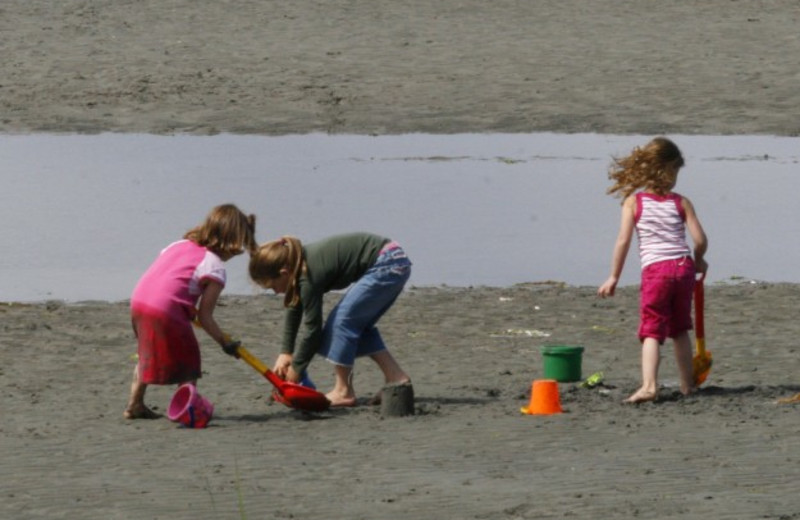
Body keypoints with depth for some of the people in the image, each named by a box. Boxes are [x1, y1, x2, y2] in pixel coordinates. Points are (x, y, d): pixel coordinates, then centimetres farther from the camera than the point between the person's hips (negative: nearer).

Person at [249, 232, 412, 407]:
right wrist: (286, 352, 20)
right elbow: (294, 310, 20)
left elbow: (312, 327, -14)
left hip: (386, 265, -10)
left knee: (342, 320, -9)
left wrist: (295, 368, -2)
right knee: (358, 325, 17)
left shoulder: (310, 277, -21)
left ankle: (343, 392, -3)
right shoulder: (298, 264, 7)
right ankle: (396, 377, 16)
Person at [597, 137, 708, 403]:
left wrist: (614, 277, 4)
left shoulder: (633, 202, 1)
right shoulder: (681, 203, 5)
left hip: (655, 271, -3)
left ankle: (649, 385, -24)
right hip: (683, 267, 3)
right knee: (680, 329, 19)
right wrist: (698, 261, 22)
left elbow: (623, 241, -4)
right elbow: (700, 239, 1)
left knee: (652, 331, -5)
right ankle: (687, 383, 25)